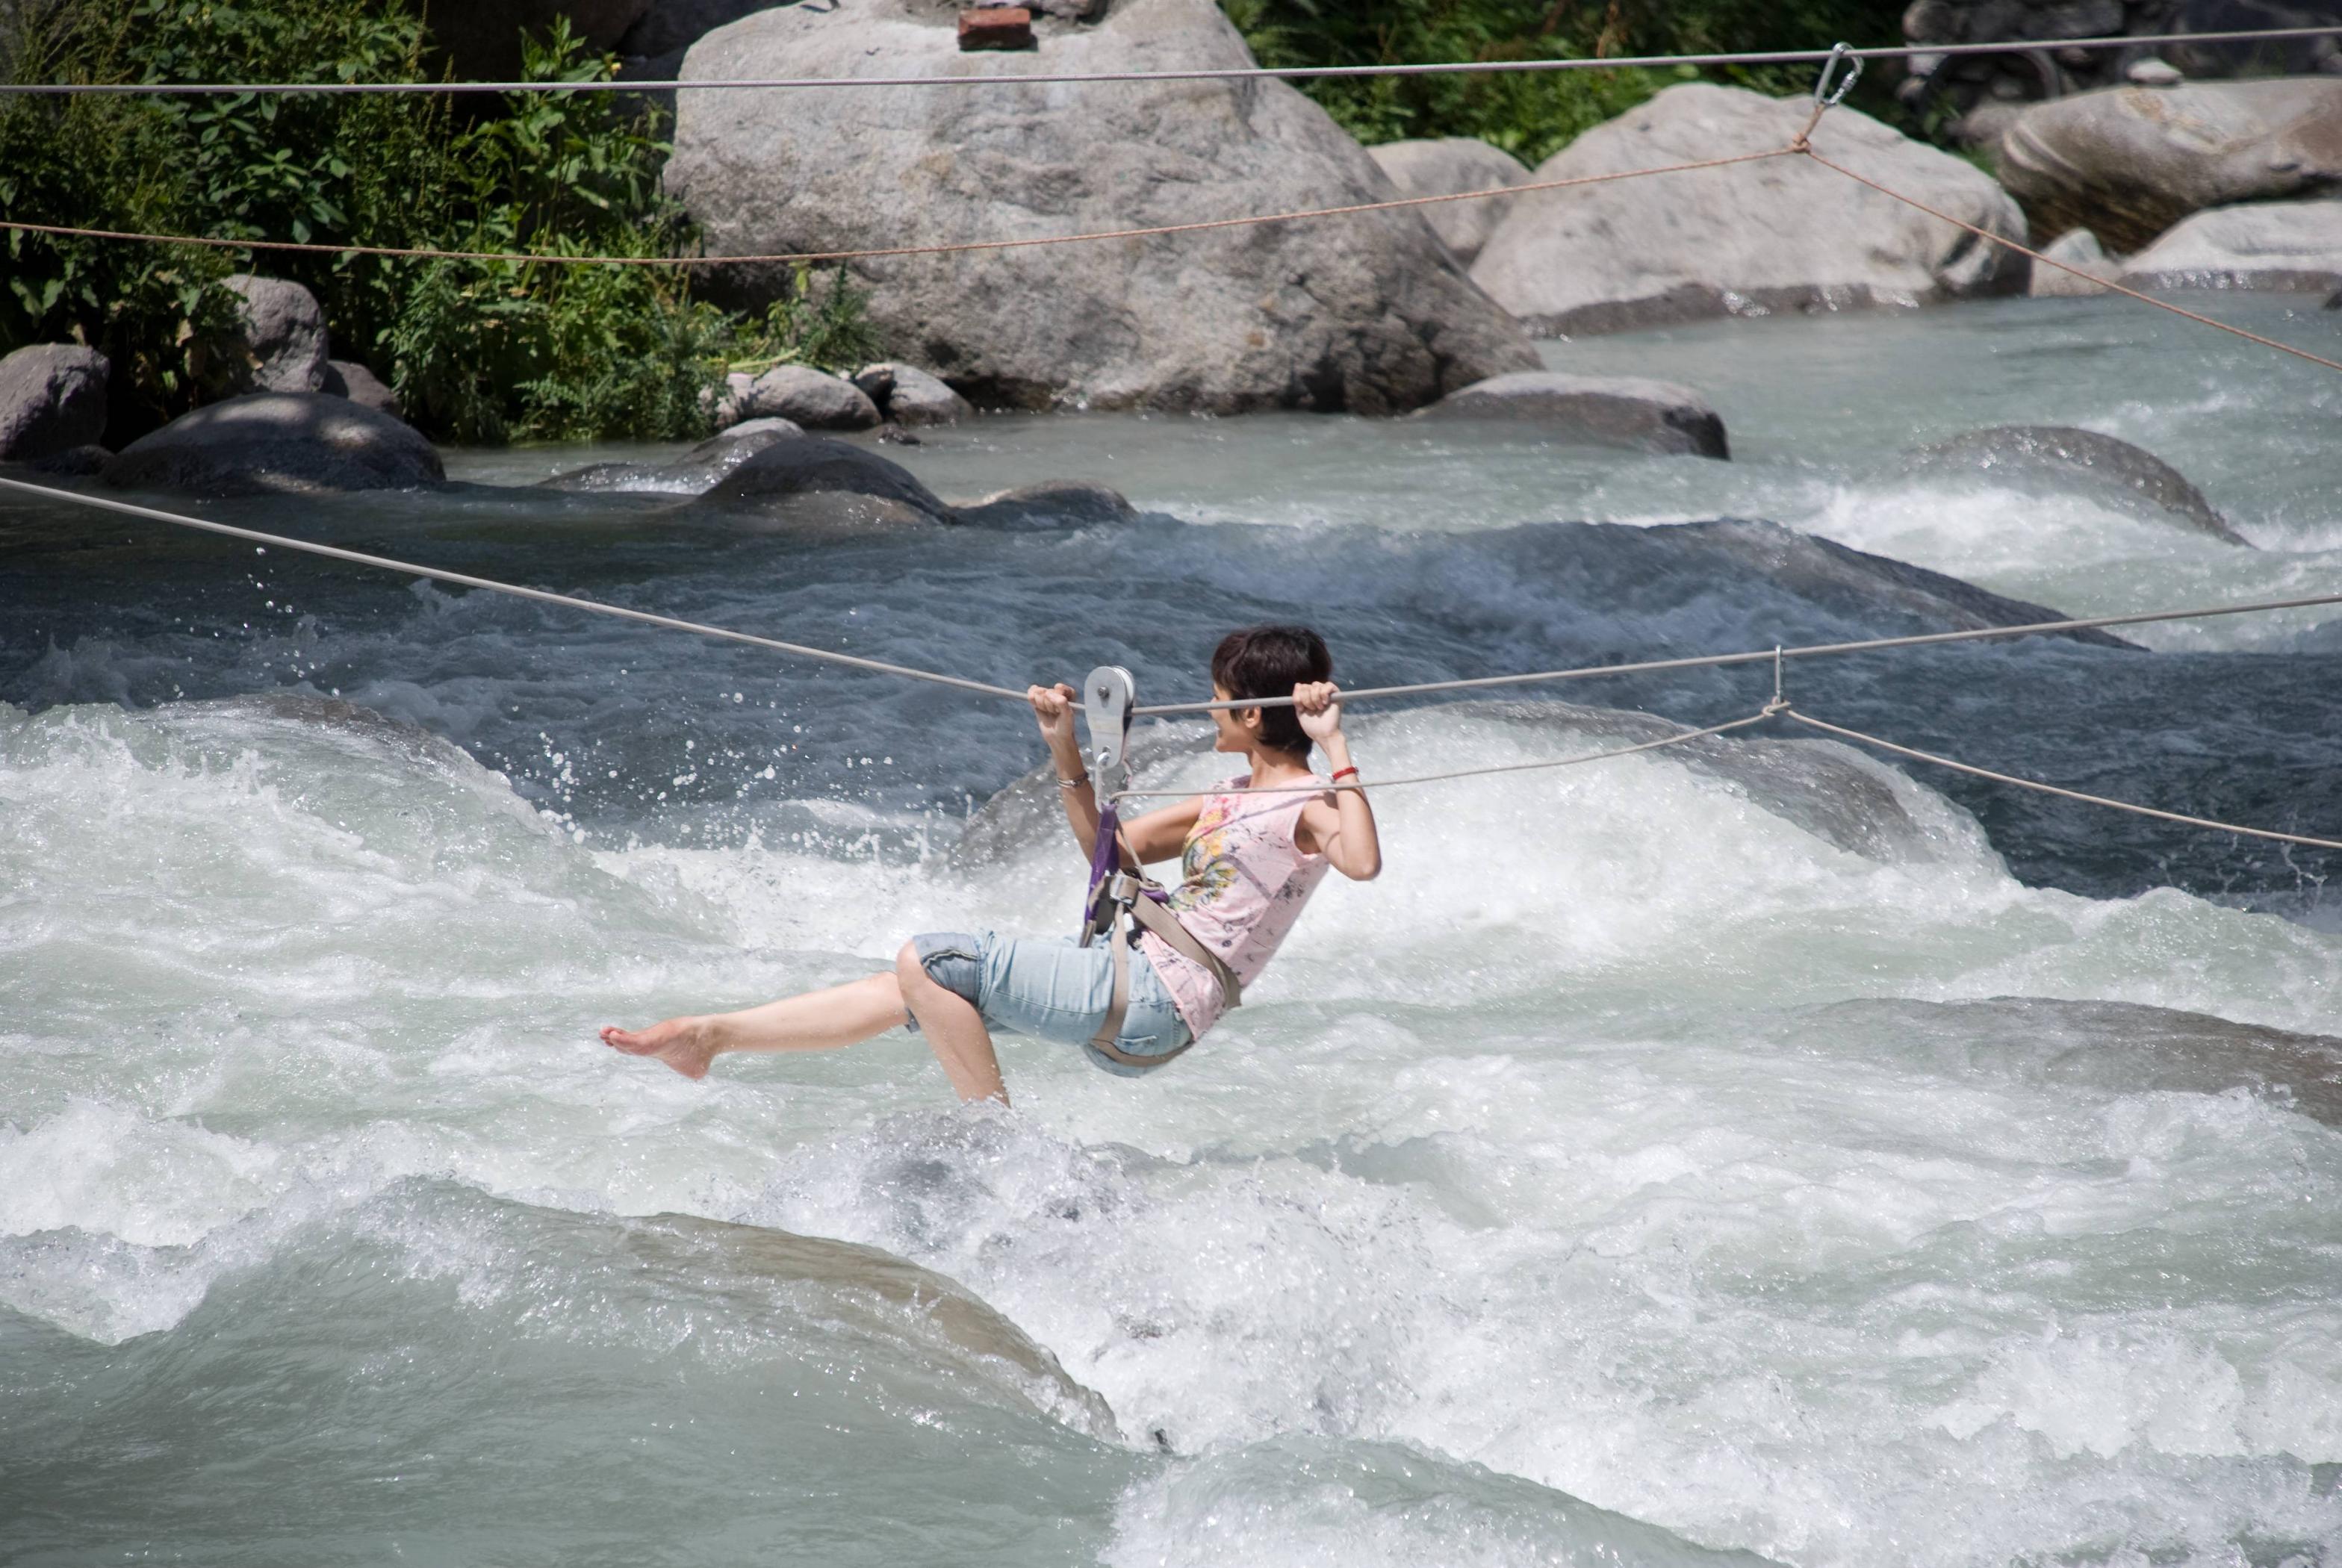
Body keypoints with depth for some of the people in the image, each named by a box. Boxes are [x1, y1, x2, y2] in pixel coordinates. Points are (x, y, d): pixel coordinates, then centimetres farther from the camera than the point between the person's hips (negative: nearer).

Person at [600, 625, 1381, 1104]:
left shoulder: (1308, 807, -9)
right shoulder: (1230, 798, 19)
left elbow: (1362, 862, -32)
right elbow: (1113, 850, 26)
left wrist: (1335, 747, -28)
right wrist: (1065, 753, 15)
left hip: (1153, 1001, -9)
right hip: (1130, 972, 10)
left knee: (928, 961, -16)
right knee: (914, 985, 12)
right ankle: (708, 1036, 20)